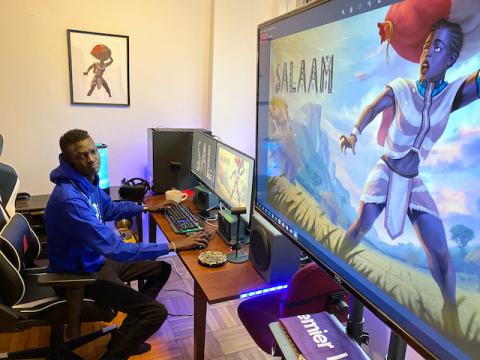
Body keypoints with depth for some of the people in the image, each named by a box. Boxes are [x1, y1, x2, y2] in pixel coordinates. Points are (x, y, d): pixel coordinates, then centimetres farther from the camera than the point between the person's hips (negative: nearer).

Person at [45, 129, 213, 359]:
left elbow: (109, 209, 19)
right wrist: (174, 246, -32)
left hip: (98, 258, 9)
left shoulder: (88, 180, -4)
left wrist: (146, 208, 17)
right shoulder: (70, 199, -34)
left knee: (162, 269, 14)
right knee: (157, 312, -16)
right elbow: (116, 250, -35)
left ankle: (127, 337, 23)